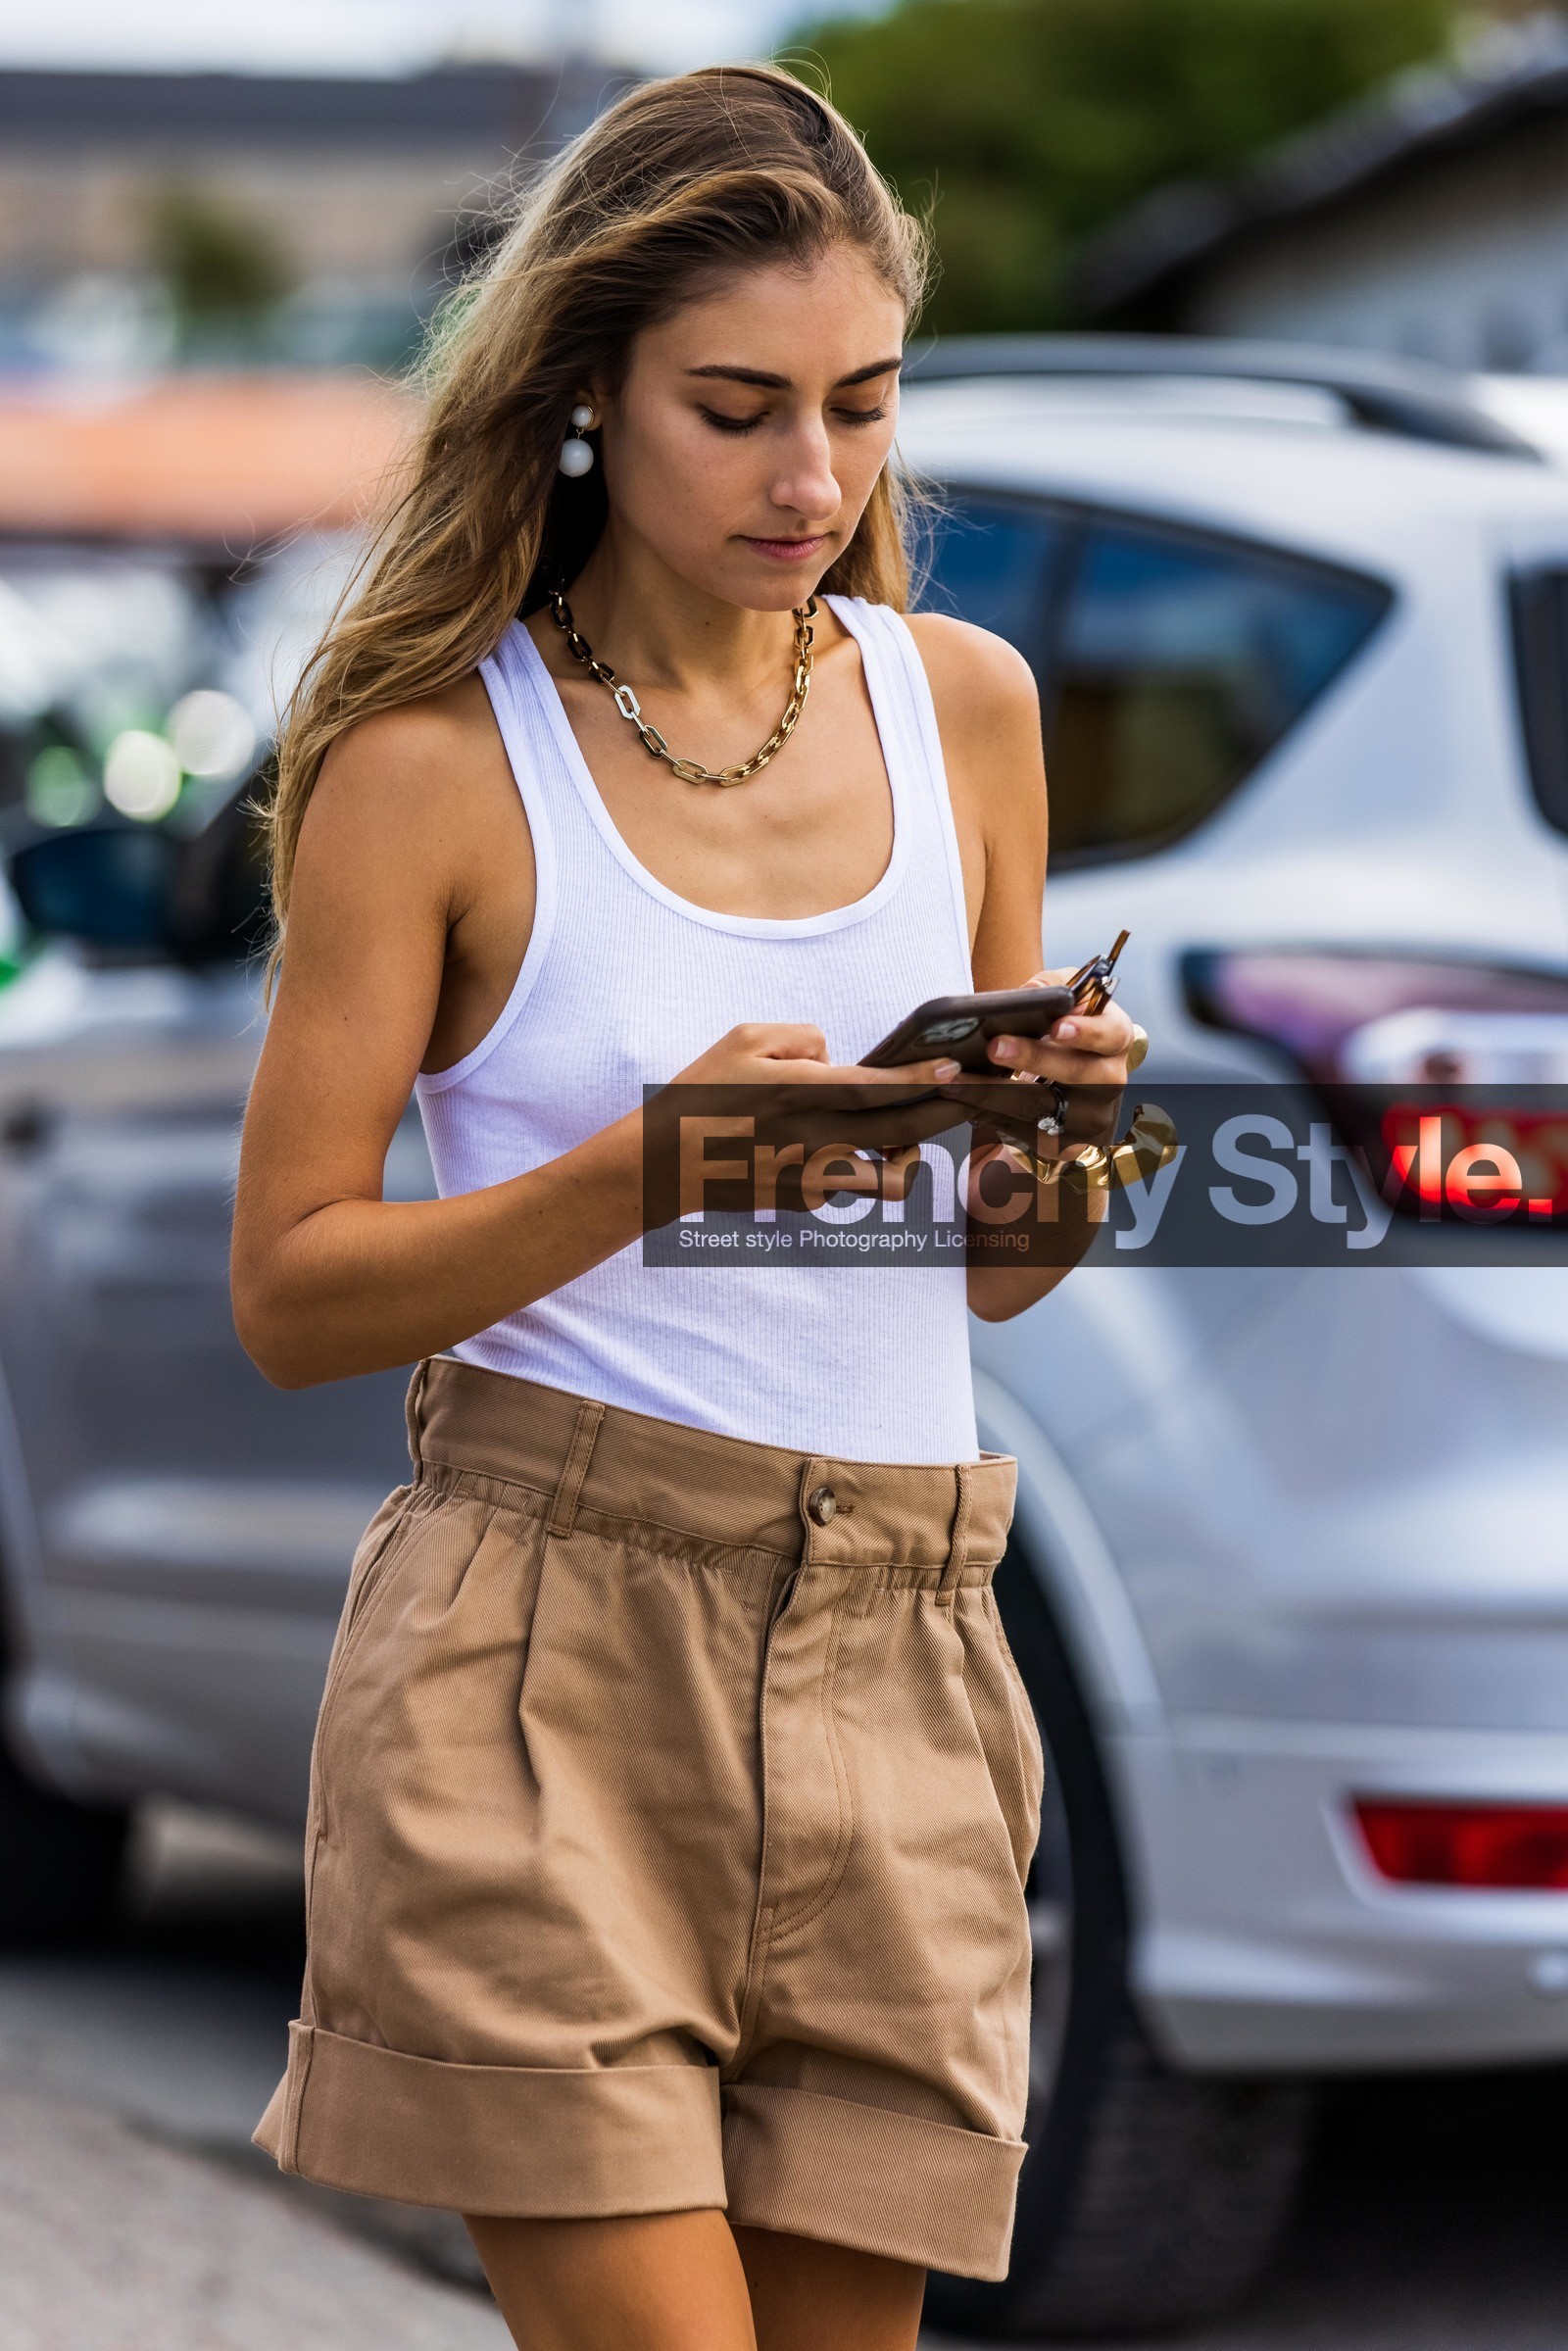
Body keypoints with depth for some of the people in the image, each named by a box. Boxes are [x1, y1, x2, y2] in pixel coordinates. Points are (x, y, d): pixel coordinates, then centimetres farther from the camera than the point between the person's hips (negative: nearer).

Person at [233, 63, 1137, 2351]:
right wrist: (650, 1165, -17)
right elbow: (288, 1293, -3)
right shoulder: (435, 758, -2)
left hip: (894, 1661, 5)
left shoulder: (963, 704, 12)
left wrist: (1062, 1129, -3)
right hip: (539, 1654, -4)